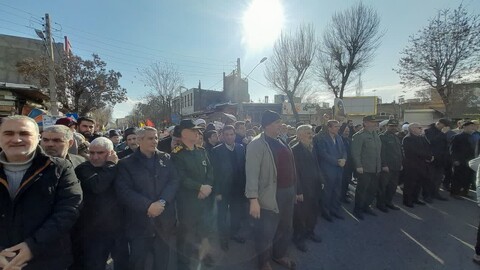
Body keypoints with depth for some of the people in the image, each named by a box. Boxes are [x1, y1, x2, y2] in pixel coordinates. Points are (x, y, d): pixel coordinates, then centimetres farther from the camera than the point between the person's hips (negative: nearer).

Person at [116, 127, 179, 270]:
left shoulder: (166, 159, 5)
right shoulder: (126, 163, -1)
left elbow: (174, 181, -3)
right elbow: (124, 190, -11)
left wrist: (162, 202, -17)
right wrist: (148, 206, -19)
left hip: (164, 220, 2)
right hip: (139, 222, -2)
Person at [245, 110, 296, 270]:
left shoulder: (280, 141, 9)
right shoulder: (257, 144, -16)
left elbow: (288, 165, 13)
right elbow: (252, 172, -20)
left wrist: (293, 189, 13)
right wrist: (253, 199, -24)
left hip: (288, 193, 8)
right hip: (271, 196, -8)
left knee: (285, 229, 25)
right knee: (266, 233, 10)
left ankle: (280, 255, 50)